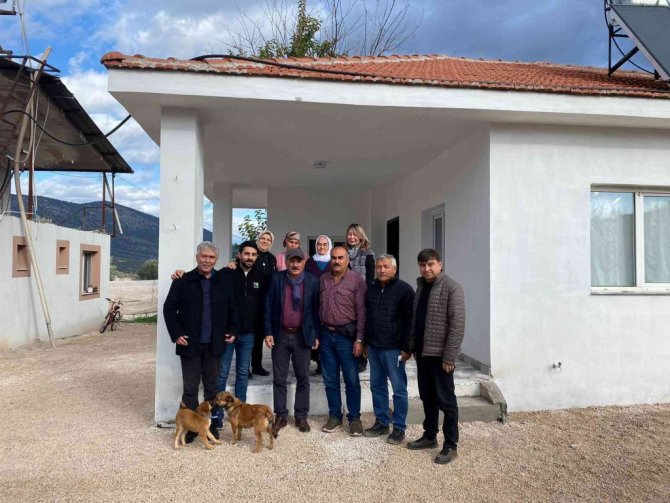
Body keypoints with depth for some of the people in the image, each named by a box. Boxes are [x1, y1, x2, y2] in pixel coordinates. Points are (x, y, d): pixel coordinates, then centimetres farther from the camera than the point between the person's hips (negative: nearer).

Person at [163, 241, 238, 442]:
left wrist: (232, 330, 3)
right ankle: (190, 426, 19)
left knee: (212, 387, 12)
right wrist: (176, 333, -10)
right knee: (190, 388, 7)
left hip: (214, 343, 2)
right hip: (190, 343, -2)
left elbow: (232, 308, 11)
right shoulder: (183, 281, -3)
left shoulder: (224, 282, 4)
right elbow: (169, 308, -2)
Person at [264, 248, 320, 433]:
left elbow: (316, 309, 0)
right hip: (280, 335, 1)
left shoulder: (313, 281, -3)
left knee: (303, 378, 8)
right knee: (279, 378, 8)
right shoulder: (277, 278, -2)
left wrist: (316, 335, -2)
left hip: (302, 336, 0)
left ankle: (301, 415, 21)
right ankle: (281, 415, 21)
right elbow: (269, 306, 0)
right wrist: (268, 332, -5)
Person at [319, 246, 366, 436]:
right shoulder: (323, 280, 7)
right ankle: (334, 416, 25)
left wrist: (359, 339, -12)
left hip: (346, 335, -4)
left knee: (351, 380, 4)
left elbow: (361, 311, -9)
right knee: (330, 379, 12)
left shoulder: (356, 280, -6)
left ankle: (354, 418, 18)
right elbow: (317, 307, 11)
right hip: (326, 334, 4)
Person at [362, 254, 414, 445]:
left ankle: (399, 428, 14)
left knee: (399, 389, 2)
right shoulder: (372, 289, 12)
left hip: (393, 348, -6)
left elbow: (410, 320, -10)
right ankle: (381, 423, 26)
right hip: (373, 347, 6)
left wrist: (406, 348, -13)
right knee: (377, 386, 13)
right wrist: (366, 343, 14)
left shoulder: (404, 290, -7)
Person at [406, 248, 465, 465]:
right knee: (427, 397, 17)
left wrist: (449, 356, -19)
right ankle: (429, 436, 31)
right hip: (422, 352, 7)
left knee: (445, 400, 2)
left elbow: (457, 323, -17)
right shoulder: (421, 287, 11)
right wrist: (410, 348, 13)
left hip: (440, 354, -7)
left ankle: (451, 445, 14)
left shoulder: (451, 287, -12)